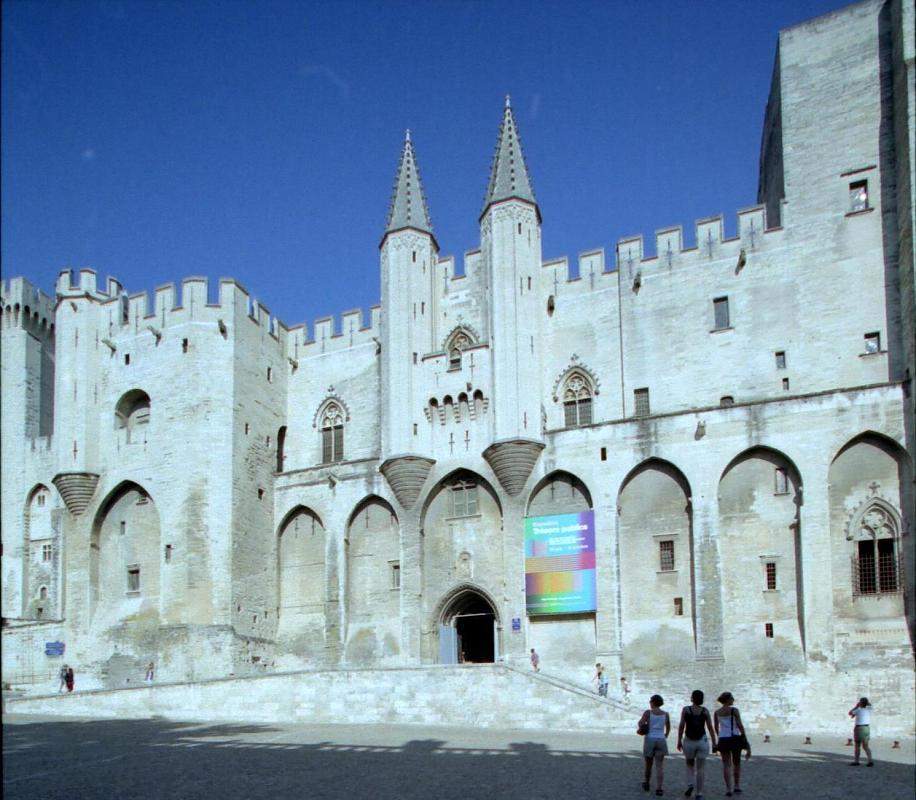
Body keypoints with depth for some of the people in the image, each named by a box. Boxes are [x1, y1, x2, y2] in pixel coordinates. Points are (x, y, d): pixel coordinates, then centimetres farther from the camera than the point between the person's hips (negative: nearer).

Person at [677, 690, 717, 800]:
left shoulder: (685, 710, -5)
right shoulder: (705, 711, -2)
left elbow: (681, 726, -6)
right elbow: (710, 728, -2)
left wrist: (679, 741, 2)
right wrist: (714, 743, 4)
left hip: (688, 741, 0)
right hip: (702, 741, 0)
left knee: (690, 765, 22)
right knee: (700, 769, 8)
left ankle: (690, 784, 0)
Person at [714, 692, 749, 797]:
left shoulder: (717, 712, 7)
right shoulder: (734, 710, -7)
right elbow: (740, 725, -11)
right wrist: (746, 741, -8)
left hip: (723, 740, 3)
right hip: (735, 738, -3)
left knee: (726, 765, 4)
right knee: (736, 763, 15)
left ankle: (728, 789, -3)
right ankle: (737, 787, 17)